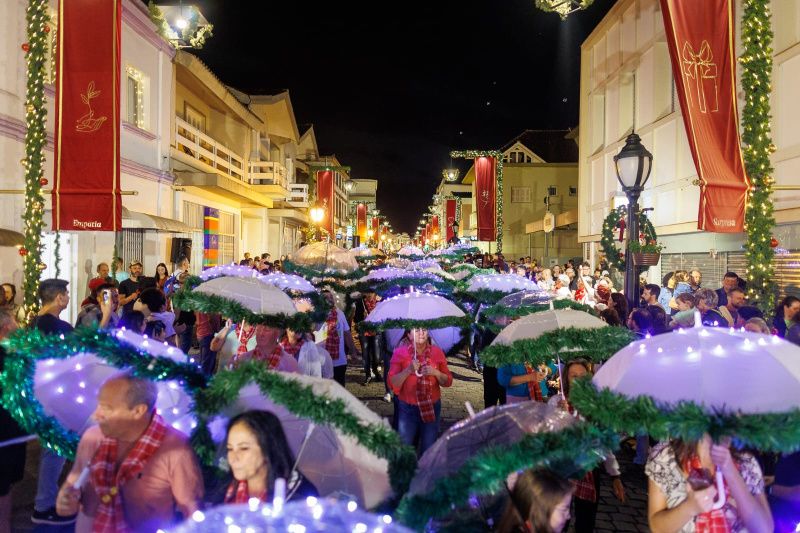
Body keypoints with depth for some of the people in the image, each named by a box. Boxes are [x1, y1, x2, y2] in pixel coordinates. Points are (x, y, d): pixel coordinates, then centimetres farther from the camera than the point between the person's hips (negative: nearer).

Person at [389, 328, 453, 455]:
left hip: (432, 408, 2)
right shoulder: (400, 352, -6)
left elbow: (448, 382, 3)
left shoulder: (437, 352, 0)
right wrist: (408, 370, -24)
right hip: (407, 409, -2)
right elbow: (392, 383, -10)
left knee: (429, 449, 11)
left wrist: (436, 373, -16)